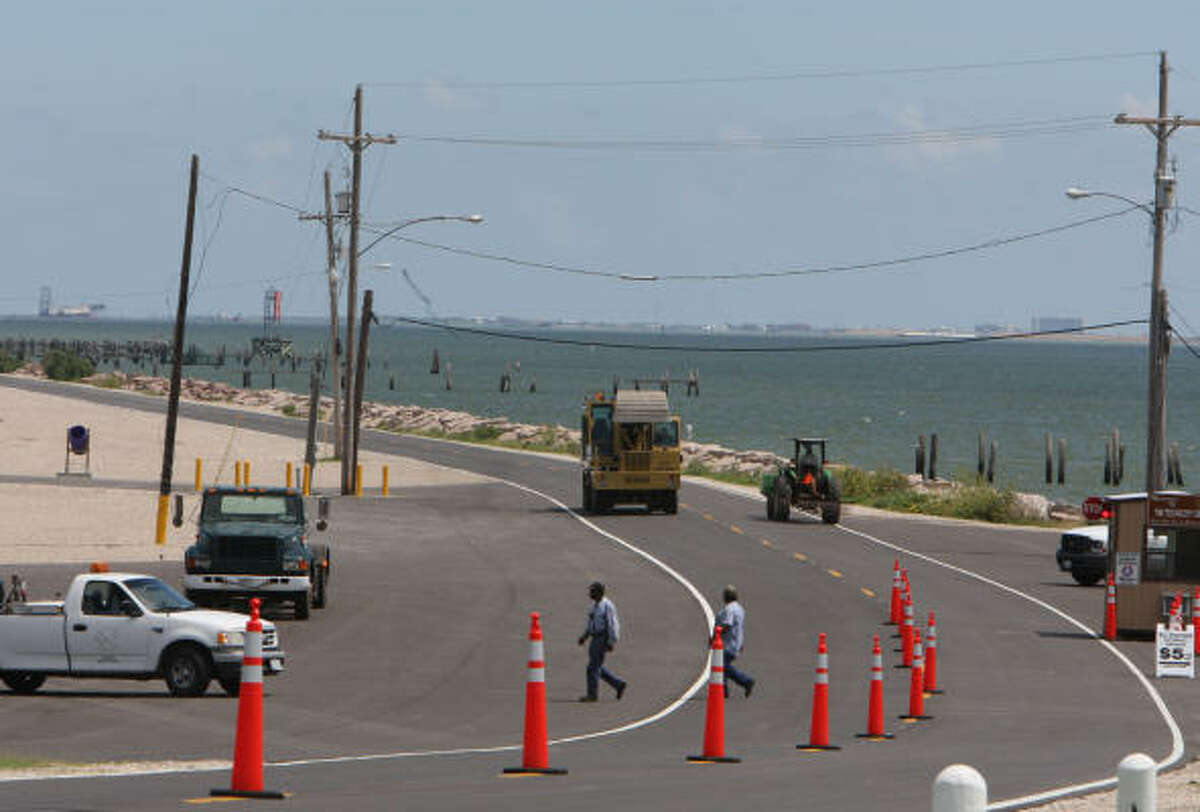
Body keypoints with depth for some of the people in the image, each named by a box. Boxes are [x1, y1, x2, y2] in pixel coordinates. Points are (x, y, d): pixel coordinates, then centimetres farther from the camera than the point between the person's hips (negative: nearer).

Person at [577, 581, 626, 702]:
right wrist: (584, 636, 14)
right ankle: (619, 684, 20)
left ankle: (592, 695, 0)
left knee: (593, 666, -7)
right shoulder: (595, 605, 13)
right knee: (597, 667, 12)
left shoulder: (607, 606, -15)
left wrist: (611, 642, -20)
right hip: (595, 638, 10)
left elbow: (612, 624, -18)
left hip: (603, 639, -10)